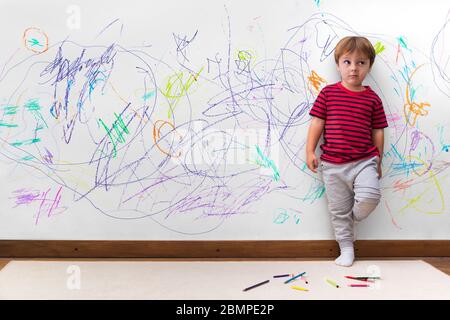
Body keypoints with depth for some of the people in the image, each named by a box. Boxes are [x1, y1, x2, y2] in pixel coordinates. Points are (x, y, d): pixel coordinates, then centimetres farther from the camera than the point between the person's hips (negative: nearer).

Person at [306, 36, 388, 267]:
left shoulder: (372, 98, 3)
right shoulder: (328, 93, 1)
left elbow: (377, 132, 8)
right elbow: (317, 123, 2)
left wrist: (378, 161, 10)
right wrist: (310, 151, -4)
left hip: (364, 161, 0)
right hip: (333, 165, 0)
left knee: (370, 196, -22)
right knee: (338, 210, 8)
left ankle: (353, 218, 11)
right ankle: (346, 248, 25)